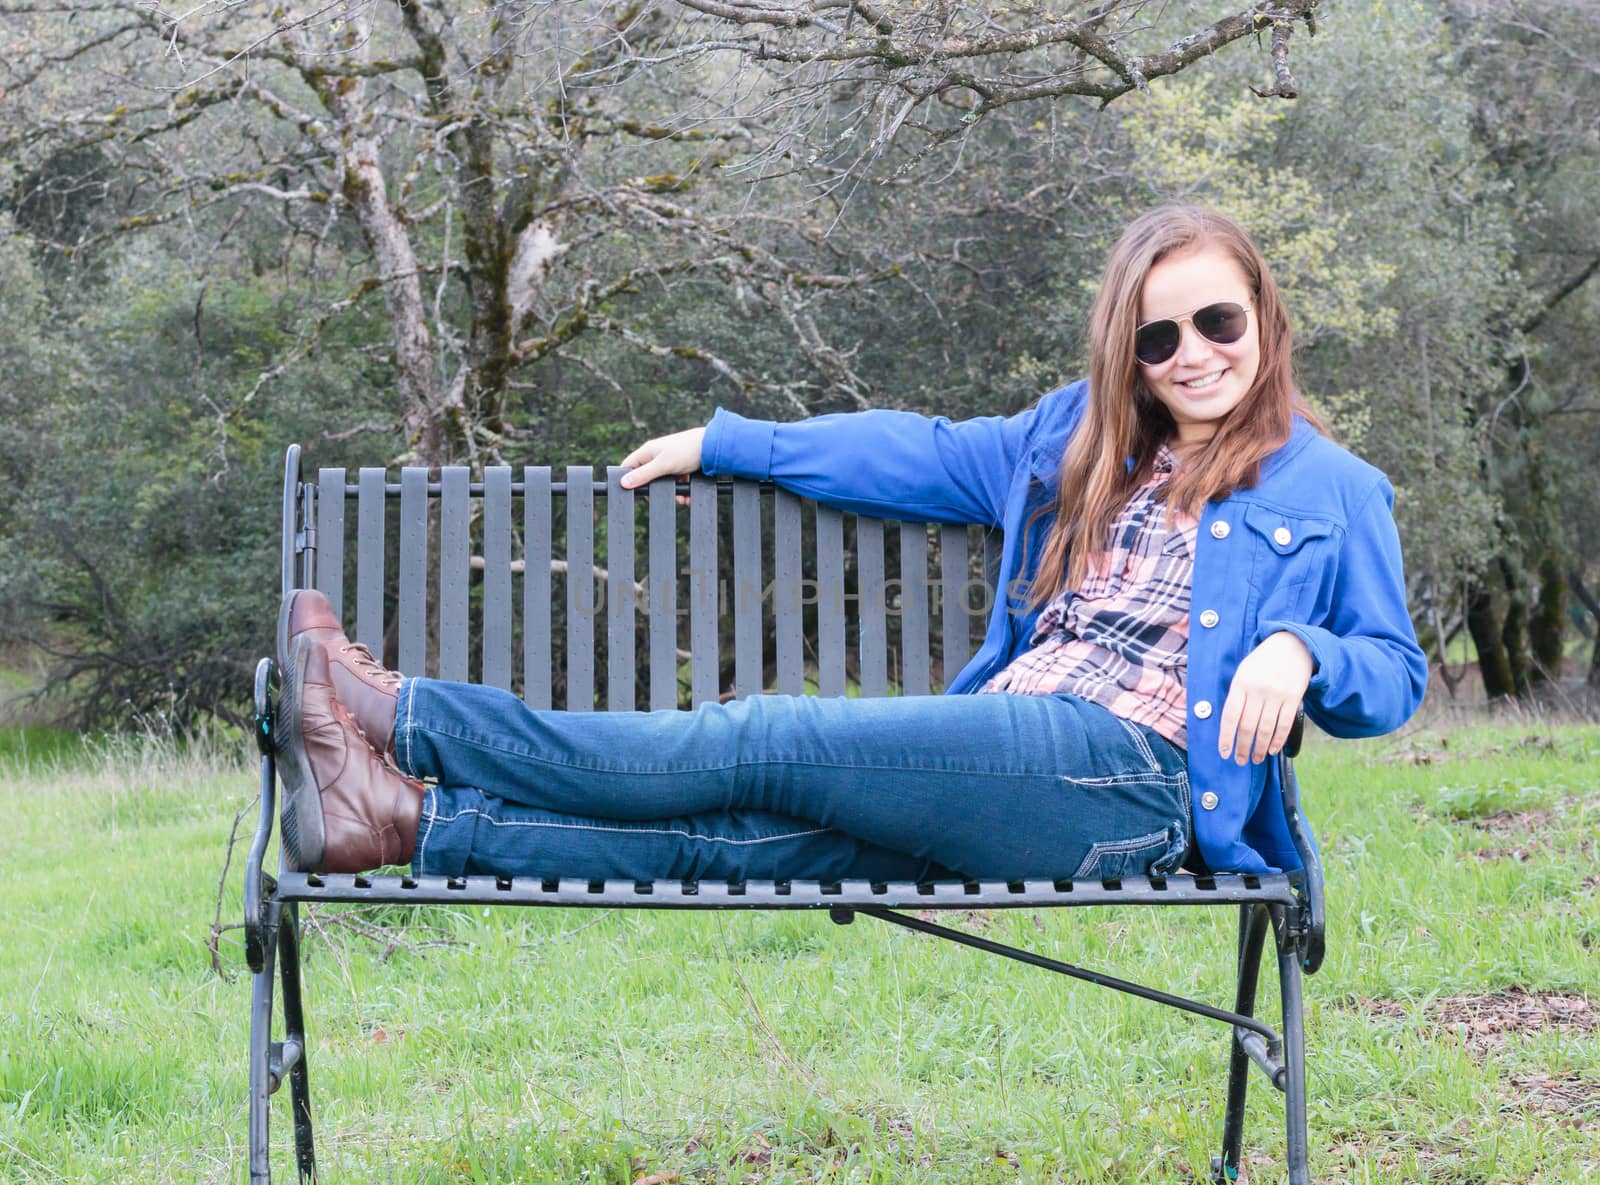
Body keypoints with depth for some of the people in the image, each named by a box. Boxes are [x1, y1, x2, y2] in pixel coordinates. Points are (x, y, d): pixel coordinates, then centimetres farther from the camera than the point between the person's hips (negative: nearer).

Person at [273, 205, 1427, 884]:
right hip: (1002, 776, 6)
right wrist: (722, 443, 31)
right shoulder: (1079, 439, 24)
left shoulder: (1332, 492, 9)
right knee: (740, 831, -17)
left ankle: (404, 717, -17)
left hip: (1128, 779, -5)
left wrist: (1299, 653, -16)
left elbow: (1397, 673, 8)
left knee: (766, 743, -18)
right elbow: (924, 452, 29)